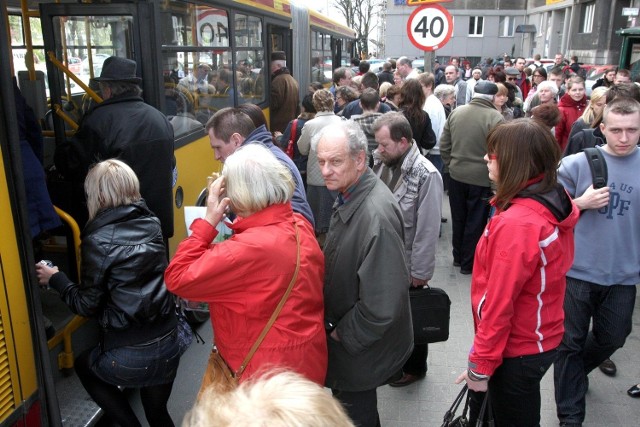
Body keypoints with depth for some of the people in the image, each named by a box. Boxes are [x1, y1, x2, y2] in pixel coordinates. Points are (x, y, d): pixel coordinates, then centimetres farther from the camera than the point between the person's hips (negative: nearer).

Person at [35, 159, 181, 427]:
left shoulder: (98, 241, -14)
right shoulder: (151, 223, 1)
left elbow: (87, 306, -6)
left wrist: (55, 279, 9)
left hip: (129, 357, -5)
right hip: (168, 346, 5)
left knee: (84, 364, 30)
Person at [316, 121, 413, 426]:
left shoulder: (376, 216, -33)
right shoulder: (348, 195, -2)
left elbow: (383, 305, -33)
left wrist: (342, 333, -17)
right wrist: (335, 327, 9)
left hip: (361, 347, -9)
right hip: (341, 330, 9)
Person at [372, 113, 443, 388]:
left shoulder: (426, 175, -22)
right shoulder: (382, 163, -1)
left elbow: (428, 229, -20)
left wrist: (420, 271, -16)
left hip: (407, 263, -6)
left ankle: (414, 367, 38)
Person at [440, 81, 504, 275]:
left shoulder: (455, 112, 0)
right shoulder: (495, 117, -16)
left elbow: (444, 145, 5)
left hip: (456, 175, 5)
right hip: (482, 179, -5)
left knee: (458, 218, 19)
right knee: (475, 222, 9)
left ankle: (458, 257, 33)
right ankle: (468, 263, 20)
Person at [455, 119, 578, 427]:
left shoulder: (516, 224, -31)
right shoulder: (556, 201, -4)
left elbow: (498, 305, -26)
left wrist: (481, 366, -15)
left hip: (517, 353, -8)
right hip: (542, 339, 8)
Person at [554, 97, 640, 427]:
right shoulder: (577, 163, -7)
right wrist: (582, 203, -16)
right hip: (577, 270, -2)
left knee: (612, 338, 20)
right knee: (570, 342, 7)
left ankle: (575, 373, 50)